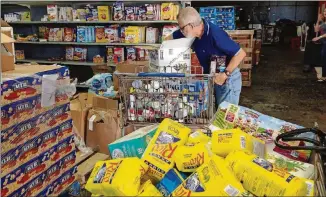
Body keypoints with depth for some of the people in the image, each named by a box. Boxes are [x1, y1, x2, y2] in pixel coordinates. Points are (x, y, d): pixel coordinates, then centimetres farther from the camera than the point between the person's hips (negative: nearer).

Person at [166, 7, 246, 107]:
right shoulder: (193, 32, -8)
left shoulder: (215, 34, -31)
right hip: (209, 76, 8)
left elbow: (240, 53, -26)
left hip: (227, 78, -7)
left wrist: (225, 75, -28)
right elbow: (169, 38, 8)